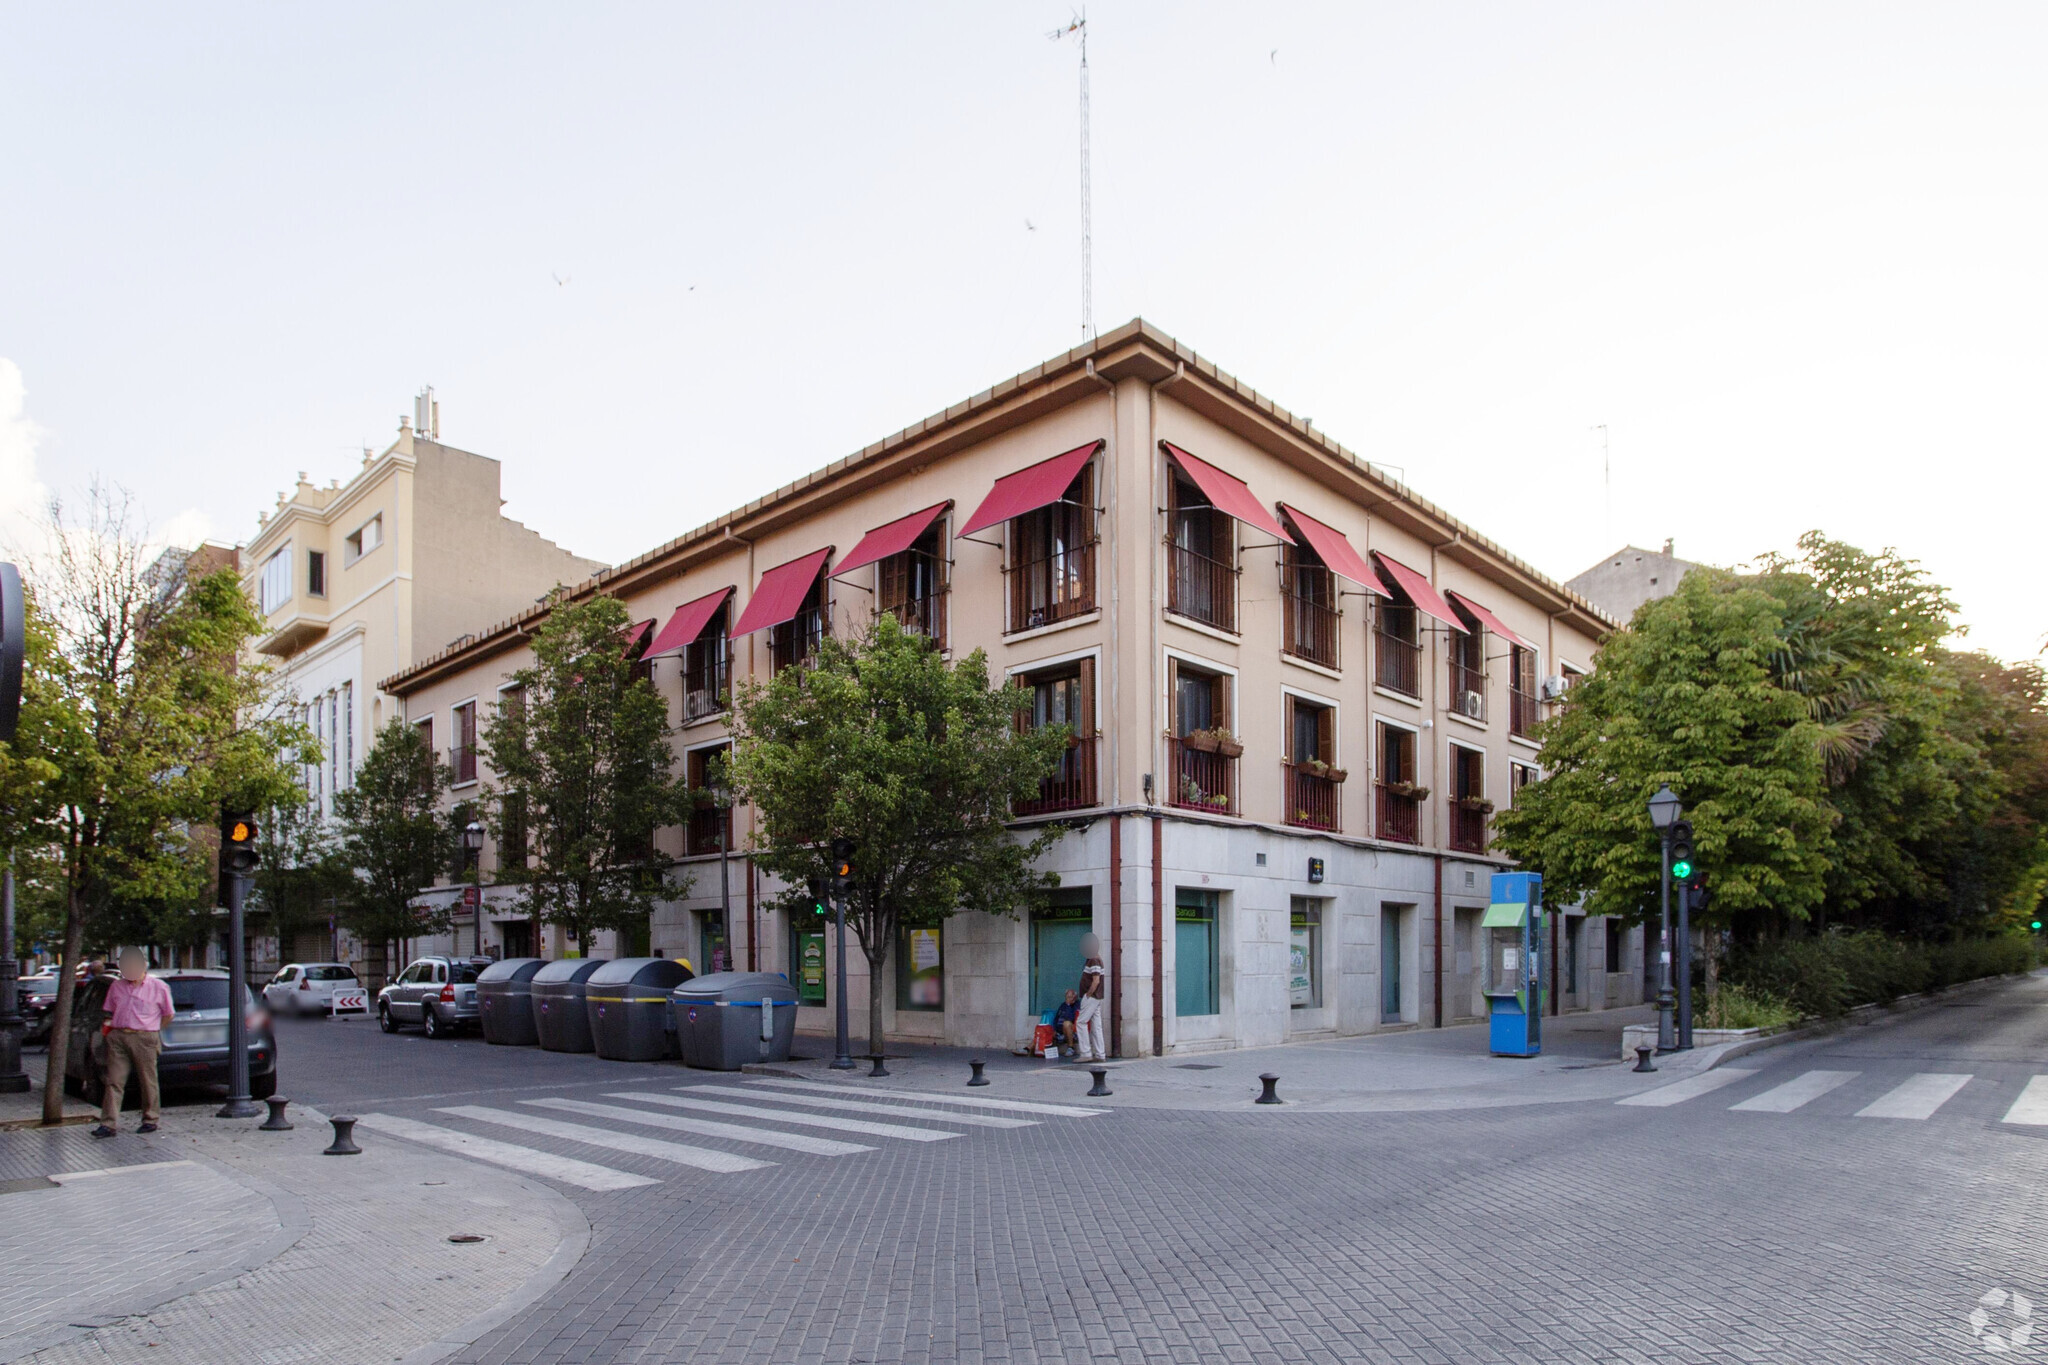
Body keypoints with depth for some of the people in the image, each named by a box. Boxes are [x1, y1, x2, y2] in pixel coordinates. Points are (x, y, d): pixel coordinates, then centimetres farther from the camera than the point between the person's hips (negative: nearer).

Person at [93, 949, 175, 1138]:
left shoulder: (158, 987, 3)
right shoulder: (117, 987, 14)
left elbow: (169, 1014, 9)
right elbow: (110, 1011, 24)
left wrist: (152, 1029, 5)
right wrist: (109, 1025, 8)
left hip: (144, 1039, -3)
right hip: (118, 1037, 3)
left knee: (148, 1081, 3)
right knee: (114, 1082, -2)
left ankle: (150, 1120, 13)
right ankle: (108, 1124, -2)